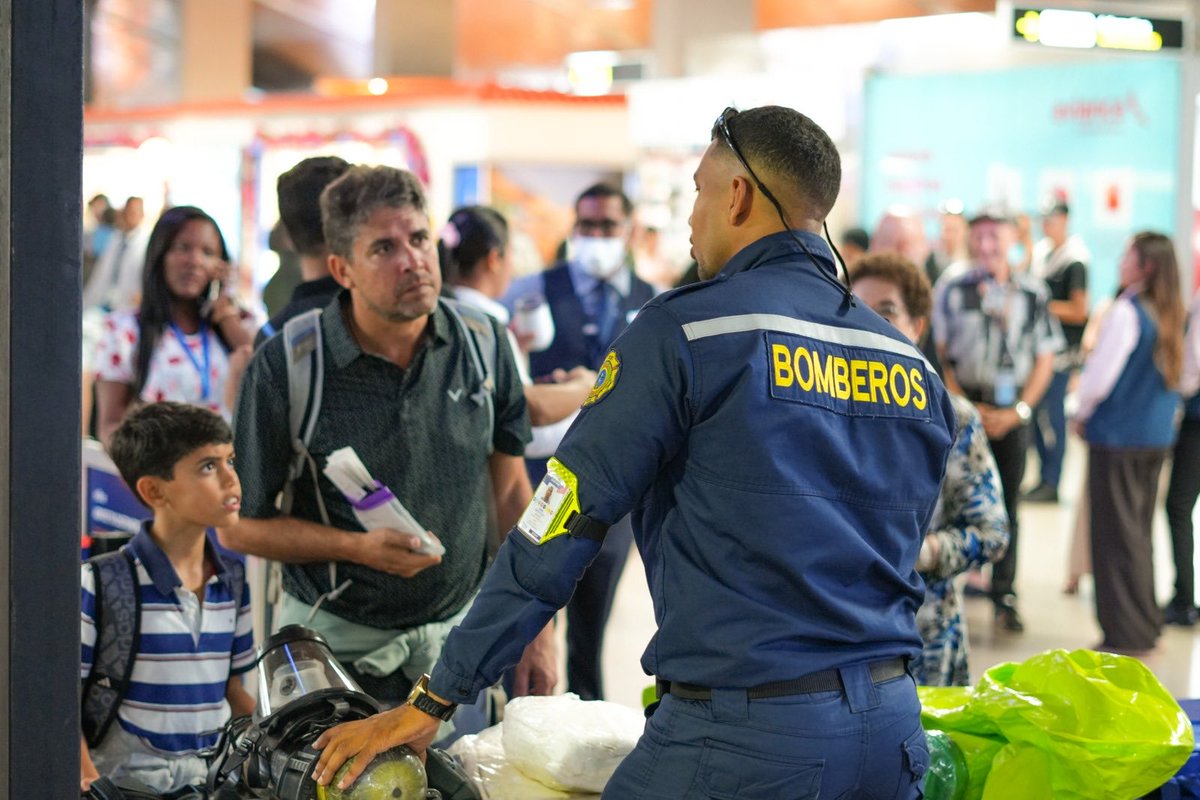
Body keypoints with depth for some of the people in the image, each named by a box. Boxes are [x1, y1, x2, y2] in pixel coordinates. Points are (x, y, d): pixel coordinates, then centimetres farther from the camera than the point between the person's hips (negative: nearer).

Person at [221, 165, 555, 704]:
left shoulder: (481, 342, -2)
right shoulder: (282, 370, -13)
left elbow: (512, 490, 6)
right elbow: (240, 526, -6)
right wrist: (359, 548, -19)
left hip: (458, 637, 3)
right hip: (338, 643, -3)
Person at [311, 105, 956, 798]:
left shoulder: (684, 332, -7)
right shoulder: (913, 366, 12)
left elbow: (562, 528, -7)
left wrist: (434, 701, -1)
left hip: (748, 736, -6)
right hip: (891, 724, 7)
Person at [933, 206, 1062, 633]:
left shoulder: (1032, 293, 4)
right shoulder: (953, 292, 0)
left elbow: (1044, 359, 7)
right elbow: (940, 357, 0)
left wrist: (1018, 410, -2)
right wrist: (965, 407, -8)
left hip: (1012, 414, 1)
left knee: (1007, 507, 6)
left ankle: (1004, 596, 16)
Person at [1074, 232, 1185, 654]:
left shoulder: (1127, 312, -19)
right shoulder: (1172, 314, 4)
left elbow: (1101, 374, -17)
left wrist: (1082, 413, 0)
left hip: (1118, 433, -7)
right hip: (1158, 435, 7)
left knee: (1116, 531, 0)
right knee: (1140, 531, 17)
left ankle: (1125, 631, 3)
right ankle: (1146, 623, 23)